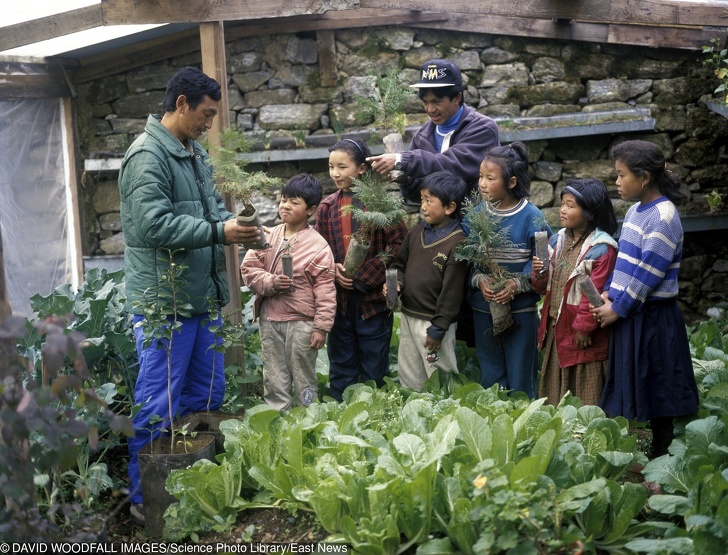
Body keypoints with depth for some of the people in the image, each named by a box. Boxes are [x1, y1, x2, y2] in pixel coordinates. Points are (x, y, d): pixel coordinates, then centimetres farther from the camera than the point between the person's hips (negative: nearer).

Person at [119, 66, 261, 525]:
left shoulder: (196, 153, 14)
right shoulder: (148, 156, -15)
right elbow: (154, 225, -24)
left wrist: (235, 223, 0)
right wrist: (219, 233, -23)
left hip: (204, 298, 10)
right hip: (165, 302, -9)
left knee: (208, 397, 17)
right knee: (158, 406, -1)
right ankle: (146, 500, 13)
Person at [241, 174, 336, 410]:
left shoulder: (318, 246, -9)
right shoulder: (268, 237, 3)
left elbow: (325, 290, -10)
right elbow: (248, 268, 3)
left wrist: (321, 326, -13)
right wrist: (270, 282, -15)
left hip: (302, 322, -4)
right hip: (269, 320, 4)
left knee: (304, 379, 9)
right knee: (274, 381, 14)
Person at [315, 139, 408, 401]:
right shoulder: (327, 206, 7)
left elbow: (399, 242, -12)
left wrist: (365, 275, -15)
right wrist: (332, 268, -9)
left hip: (373, 295, -4)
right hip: (339, 295, 4)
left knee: (374, 360, 7)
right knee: (341, 360, 14)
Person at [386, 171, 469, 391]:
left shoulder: (457, 243, -18)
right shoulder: (416, 232, 4)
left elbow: (452, 292, -17)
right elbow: (400, 263, 18)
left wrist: (438, 329, -16)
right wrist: (396, 282, -5)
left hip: (434, 322, -7)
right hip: (408, 316, 8)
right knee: (409, 378, 20)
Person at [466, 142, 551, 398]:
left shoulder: (532, 217, -9)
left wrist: (518, 284, -19)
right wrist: (480, 280, -14)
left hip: (521, 308, -3)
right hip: (483, 309, 3)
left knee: (521, 377, 6)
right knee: (490, 377, 14)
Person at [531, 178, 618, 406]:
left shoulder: (602, 249, -16)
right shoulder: (557, 240, 7)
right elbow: (543, 287, 14)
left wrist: (583, 328, -17)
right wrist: (539, 275, -8)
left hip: (583, 335, -7)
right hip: (555, 329, 7)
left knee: (586, 398, 4)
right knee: (554, 392, 17)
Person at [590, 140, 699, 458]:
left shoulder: (663, 219, -18)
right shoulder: (635, 211, 9)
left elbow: (647, 275, -21)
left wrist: (618, 308, -16)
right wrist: (610, 294, 3)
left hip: (652, 318, -9)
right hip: (629, 313, 9)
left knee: (655, 394, 2)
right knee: (631, 389, 15)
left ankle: (660, 458, 14)